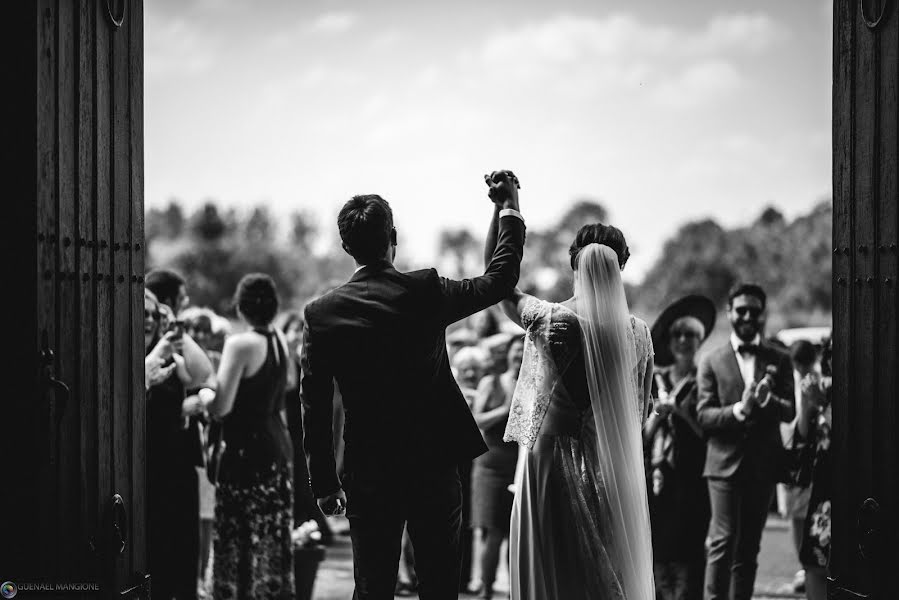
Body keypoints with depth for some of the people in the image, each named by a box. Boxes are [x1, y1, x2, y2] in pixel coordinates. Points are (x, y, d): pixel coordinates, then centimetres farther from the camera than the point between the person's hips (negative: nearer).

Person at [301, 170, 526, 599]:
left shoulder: (320, 314, -5)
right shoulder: (425, 291, -8)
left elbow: (315, 408, -1)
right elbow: (500, 278, 5)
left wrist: (324, 483, 7)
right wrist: (509, 208, 17)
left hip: (368, 476, 1)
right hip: (435, 465, -1)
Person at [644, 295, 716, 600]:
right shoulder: (656, 380, 14)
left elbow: (708, 432, -1)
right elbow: (643, 435, 12)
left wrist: (684, 412, -11)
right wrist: (657, 414, -5)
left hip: (692, 481, -3)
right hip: (658, 478, 3)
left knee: (686, 555, -9)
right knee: (658, 553, -2)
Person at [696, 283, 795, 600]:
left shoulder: (779, 360, 10)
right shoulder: (712, 361, 6)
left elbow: (790, 411, 1)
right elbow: (704, 416, -2)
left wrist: (767, 400, -21)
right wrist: (739, 410, -19)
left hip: (764, 465, 2)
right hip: (725, 463, -2)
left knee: (749, 548, 7)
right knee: (724, 542, -13)